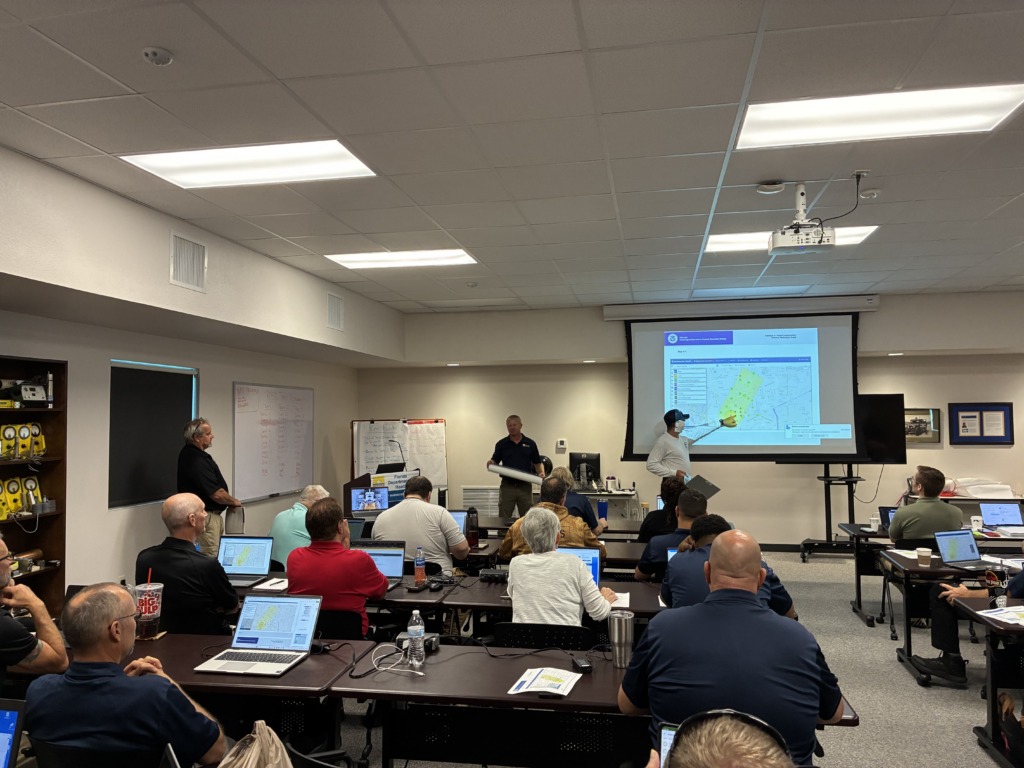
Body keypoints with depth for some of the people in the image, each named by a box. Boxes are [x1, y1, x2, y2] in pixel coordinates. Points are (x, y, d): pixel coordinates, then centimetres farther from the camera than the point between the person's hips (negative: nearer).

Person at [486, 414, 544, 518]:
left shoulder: (530, 444, 4)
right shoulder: (501, 444, 3)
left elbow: (538, 463, 8)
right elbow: (494, 461, 5)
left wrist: (541, 473, -11)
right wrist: (490, 463, -18)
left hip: (525, 486, 0)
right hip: (507, 485, 0)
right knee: (504, 519, 2)